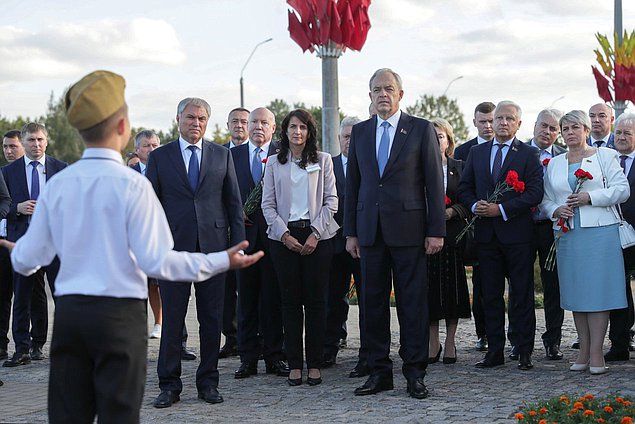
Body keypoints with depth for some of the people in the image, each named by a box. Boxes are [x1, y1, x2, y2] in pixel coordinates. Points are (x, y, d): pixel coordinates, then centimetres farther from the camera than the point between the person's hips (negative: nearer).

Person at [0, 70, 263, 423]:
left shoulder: (57, 184, 1)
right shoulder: (131, 184, -11)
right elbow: (156, 262, -14)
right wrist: (223, 261, -7)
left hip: (68, 313, 4)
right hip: (120, 315, -4)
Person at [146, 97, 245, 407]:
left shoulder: (222, 155, 9)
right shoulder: (160, 157, 6)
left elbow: (234, 203, 10)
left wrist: (238, 243, 2)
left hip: (213, 247, 1)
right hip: (174, 248, -1)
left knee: (212, 319, 5)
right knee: (172, 319, 1)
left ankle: (208, 382, 15)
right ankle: (169, 385, 9)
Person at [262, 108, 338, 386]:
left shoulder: (323, 160, 8)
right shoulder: (274, 163, 9)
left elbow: (330, 201, 3)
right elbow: (268, 204, 6)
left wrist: (315, 234, -8)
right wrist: (284, 234, -7)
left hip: (317, 236, -1)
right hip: (284, 236, 1)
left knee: (316, 299, -1)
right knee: (290, 300, 0)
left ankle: (314, 364, 4)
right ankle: (294, 364, 5)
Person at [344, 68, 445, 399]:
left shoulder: (421, 129, 2)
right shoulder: (360, 132, 12)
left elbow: (434, 182, -1)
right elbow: (353, 184, 14)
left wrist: (436, 231, -6)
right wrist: (350, 232, 9)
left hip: (408, 229, -4)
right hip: (370, 231, 4)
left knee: (413, 302, -1)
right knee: (373, 301, 6)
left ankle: (414, 373, 6)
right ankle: (379, 371, 14)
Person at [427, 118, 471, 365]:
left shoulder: (459, 168, 10)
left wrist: (452, 211, -10)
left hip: (452, 233, 1)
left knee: (452, 285, 0)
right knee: (429, 286, -1)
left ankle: (450, 342, 7)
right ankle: (433, 342, 8)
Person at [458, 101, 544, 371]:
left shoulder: (529, 154, 0)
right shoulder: (476, 153, 13)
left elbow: (535, 193, -9)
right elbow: (465, 187, 13)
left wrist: (501, 209, -16)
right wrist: (475, 205, -8)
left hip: (517, 233, -4)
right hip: (486, 233, 4)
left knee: (522, 296, 1)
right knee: (490, 295, 7)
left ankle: (524, 352, 6)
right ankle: (494, 351, 13)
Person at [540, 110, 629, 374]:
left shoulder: (605, 156, 5)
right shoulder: (554, 164, 16)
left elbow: (622, 189, -3)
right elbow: (545, 199, 17)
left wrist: (590, 197, -13)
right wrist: (555, 210, -5)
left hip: (600, 232, -4)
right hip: (568, 233, 4)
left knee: (598, 290, -7)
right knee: (575, 292, 4)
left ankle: (596, 353, -5)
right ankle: (584, 351, 10)